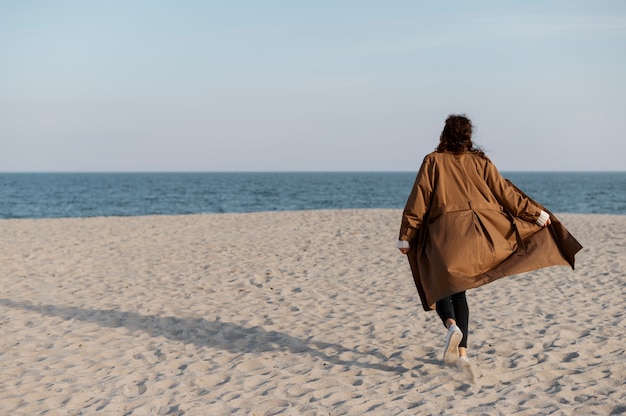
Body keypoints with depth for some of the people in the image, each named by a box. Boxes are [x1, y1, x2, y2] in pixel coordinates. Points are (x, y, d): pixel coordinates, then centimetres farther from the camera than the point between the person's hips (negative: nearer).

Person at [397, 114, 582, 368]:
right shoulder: (479, 162, 8)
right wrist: (537, 213, 12)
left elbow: (418, 200, -1)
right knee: (459, 291, 14)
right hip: (476, 232, 3)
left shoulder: (433, 161, 2)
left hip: (443, 232, -3)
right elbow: (505, 192, 6)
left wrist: (405, 237, 2)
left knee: (441, 288, 10)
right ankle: (461, 352, 8)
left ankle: (451, 325, -22)